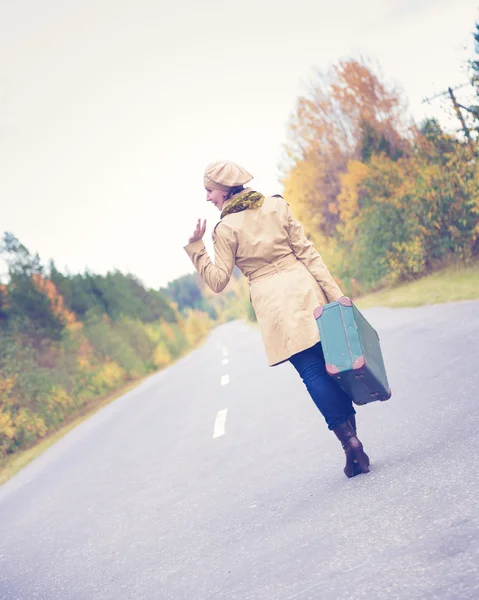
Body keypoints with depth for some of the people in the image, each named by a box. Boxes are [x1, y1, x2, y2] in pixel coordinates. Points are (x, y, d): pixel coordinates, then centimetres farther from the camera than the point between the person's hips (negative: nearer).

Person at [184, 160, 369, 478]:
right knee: (331, 364, 13)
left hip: (273, 304, -3)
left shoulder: (226, 228, -3)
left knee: (312, 372, 1)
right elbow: (308, 252, 3)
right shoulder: (277, 205, 7)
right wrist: (335, 293, 1)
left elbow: (218, 280, -1)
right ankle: (353, 438, 12)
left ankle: (350, 441, -2)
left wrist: (195, 246, 5)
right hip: (305, 292, 3)